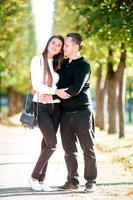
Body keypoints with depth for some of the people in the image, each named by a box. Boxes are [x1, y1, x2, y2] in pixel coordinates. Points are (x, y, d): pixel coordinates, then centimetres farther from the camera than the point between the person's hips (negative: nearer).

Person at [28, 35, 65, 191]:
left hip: (55, 106, 6)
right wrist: (56, 91, -17)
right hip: (41, 106, -6)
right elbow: (36, 85, -13)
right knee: (52, 144, -15)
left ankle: (41, 179, 11)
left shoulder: (57, 64, 13)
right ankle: (34, 177, 0)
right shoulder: (37, 60, -5)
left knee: (47, 143, 4)